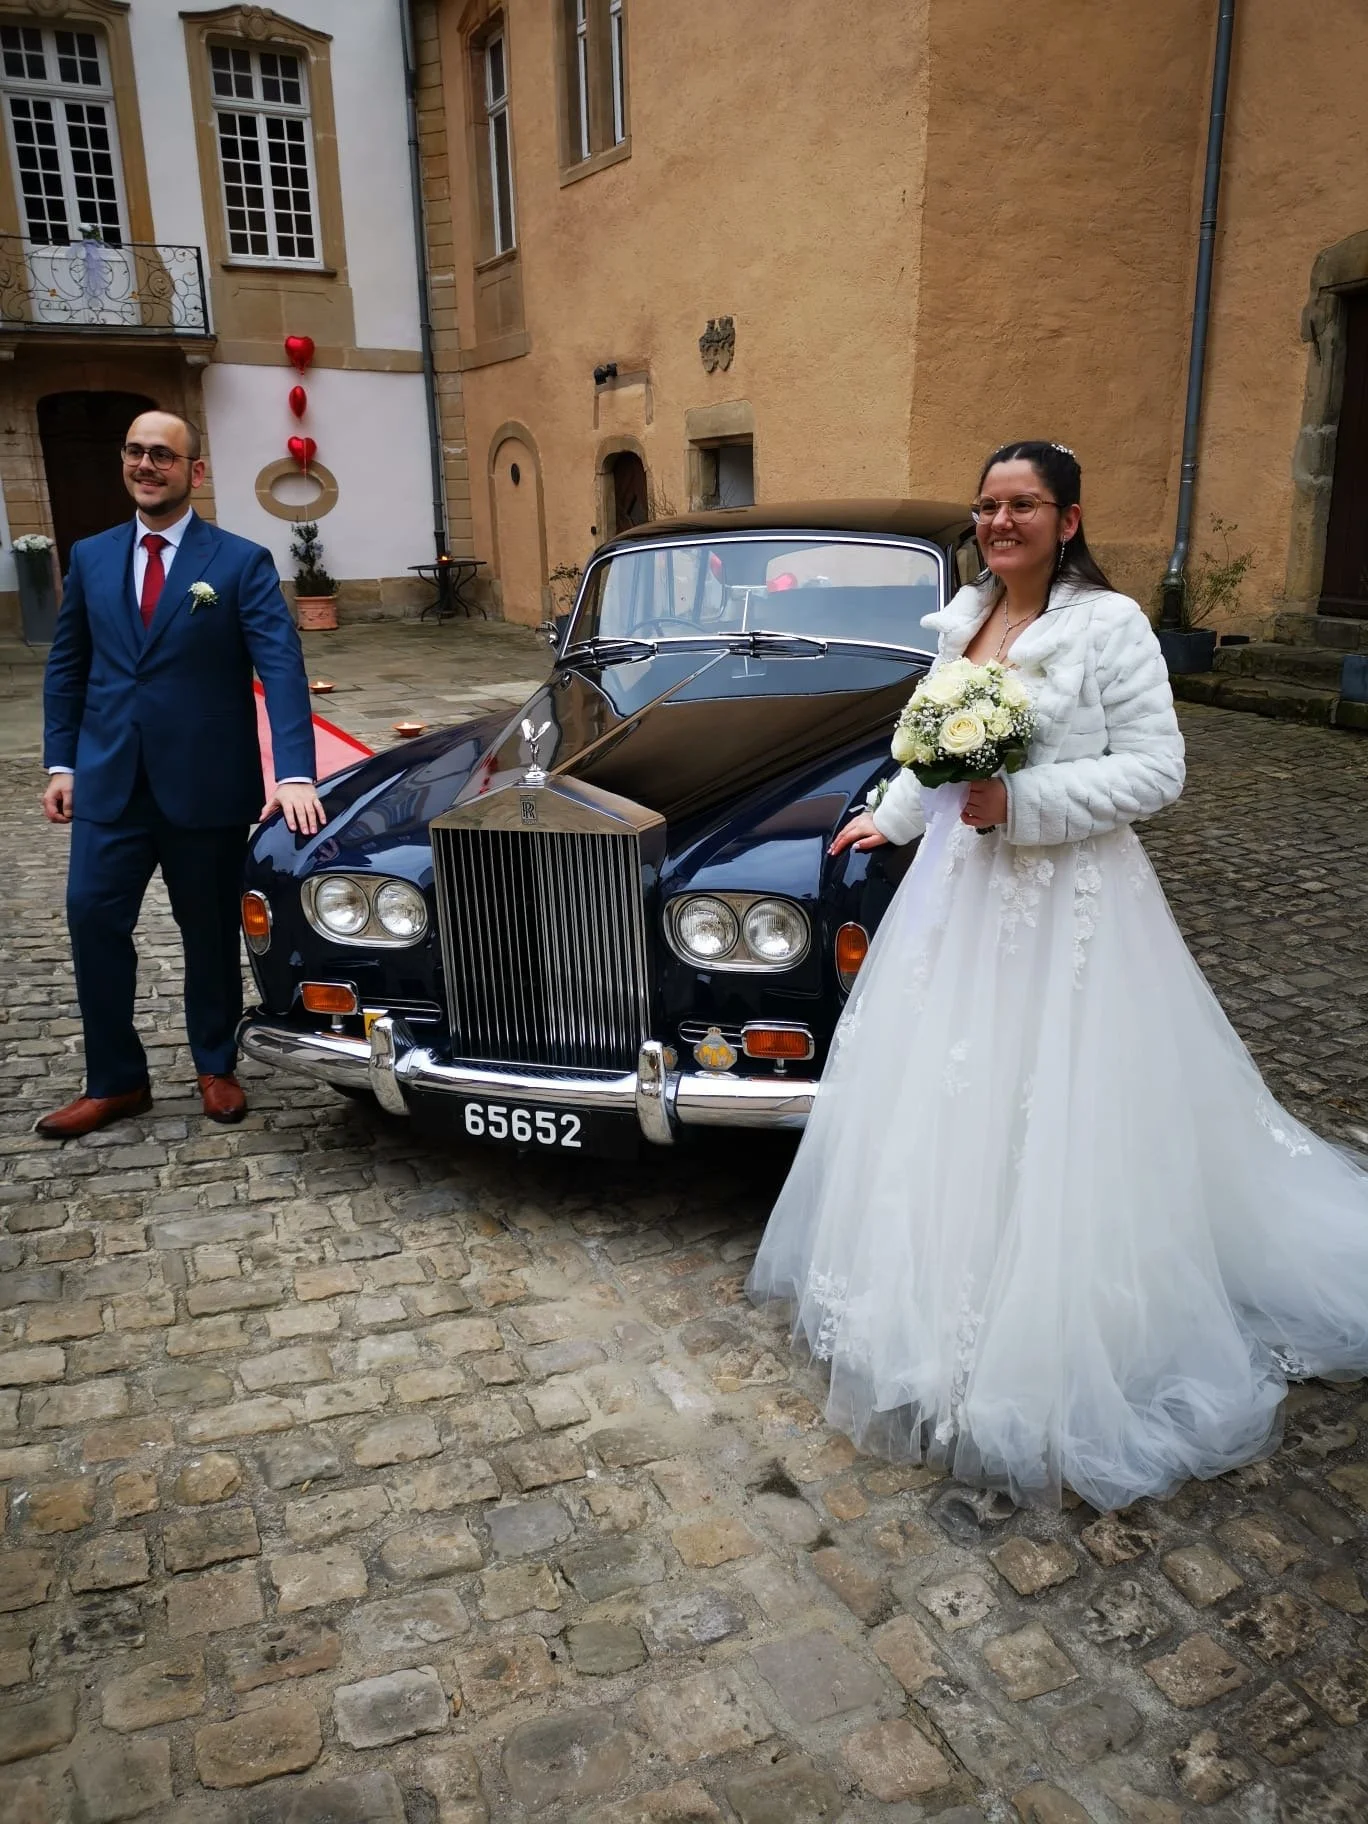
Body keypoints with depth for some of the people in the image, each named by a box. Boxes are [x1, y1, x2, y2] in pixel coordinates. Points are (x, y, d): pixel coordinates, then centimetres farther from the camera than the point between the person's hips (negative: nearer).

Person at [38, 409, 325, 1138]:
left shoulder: (241, 561, -4)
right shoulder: (90, 556, 9)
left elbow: (282, 666, -14)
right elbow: (66, 666, 14)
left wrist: (295, 773, -26)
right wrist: (61, 762, 5)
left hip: (207, 781, -3)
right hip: (109, 780, 3)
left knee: (211, 931, 9)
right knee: (93, 920, -1)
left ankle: (215, 1066, 28)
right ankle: (115, 1081, 14)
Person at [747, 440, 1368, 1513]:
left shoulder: (1111, 624, -12)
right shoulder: (962, 619, 8)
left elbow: (1155, 770, -15)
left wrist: (1023, 801, -23)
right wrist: (892, 816, 13)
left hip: (1068, 899, -7)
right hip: (961, 886, 7)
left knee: (1053, 1115, 0)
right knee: (938, 1099, 15)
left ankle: (1054, 1346, 20)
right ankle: (938, 1299, 35)